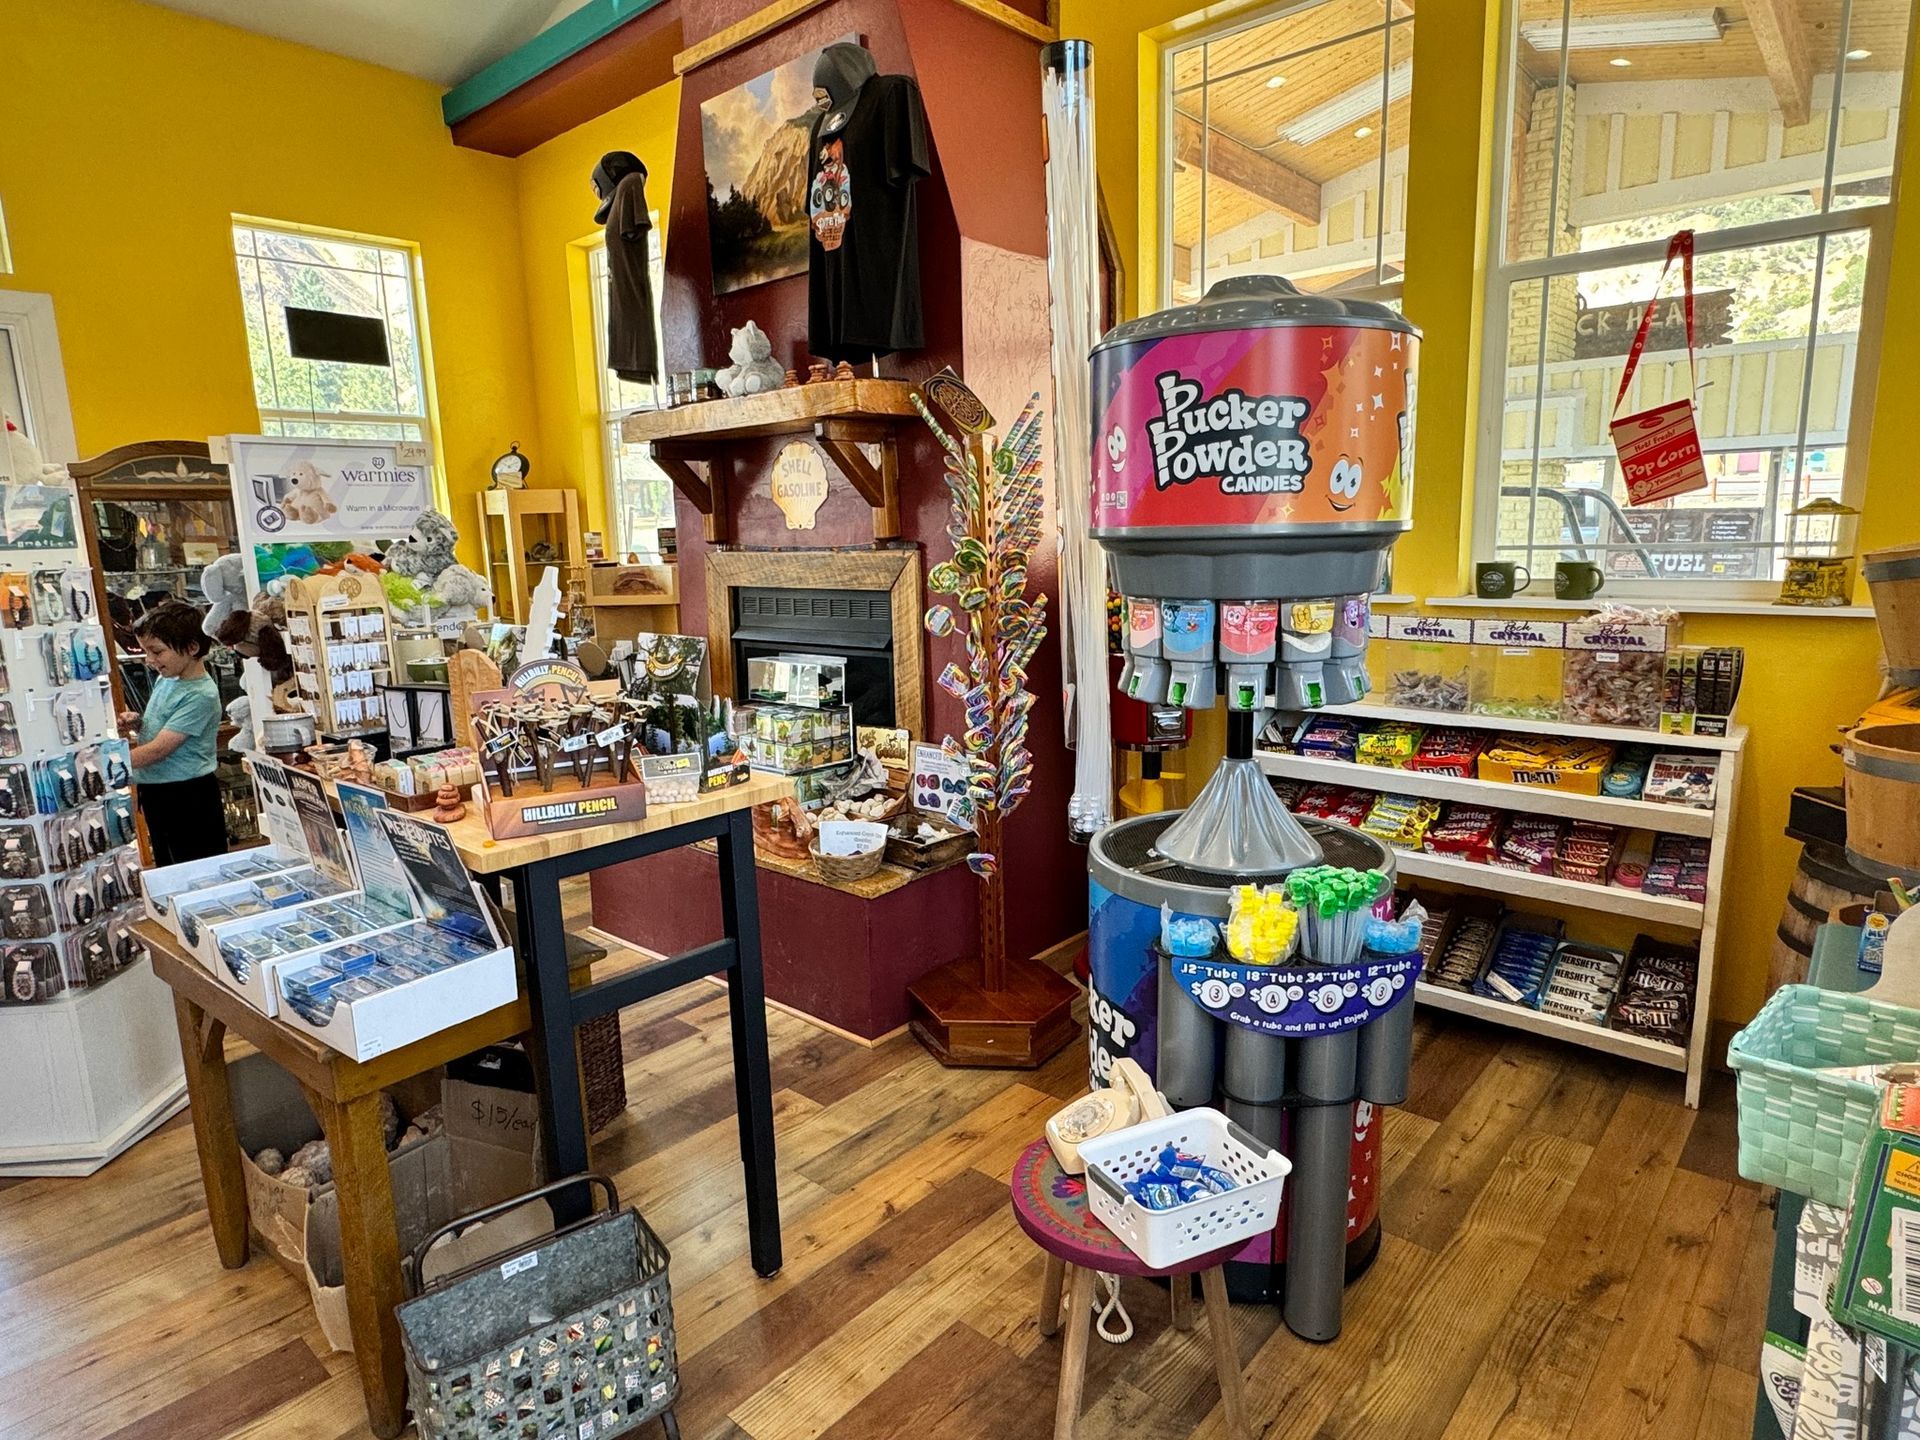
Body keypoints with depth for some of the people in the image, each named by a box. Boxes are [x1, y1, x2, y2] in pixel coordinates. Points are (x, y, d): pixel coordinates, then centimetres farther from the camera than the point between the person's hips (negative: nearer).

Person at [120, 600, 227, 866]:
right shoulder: (165, 679, 6)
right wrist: (137, 723, 1)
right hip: (155, 794, 9)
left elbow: (159, 749, -23)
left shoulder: (200, 695, -20)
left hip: (189, 798, -9)